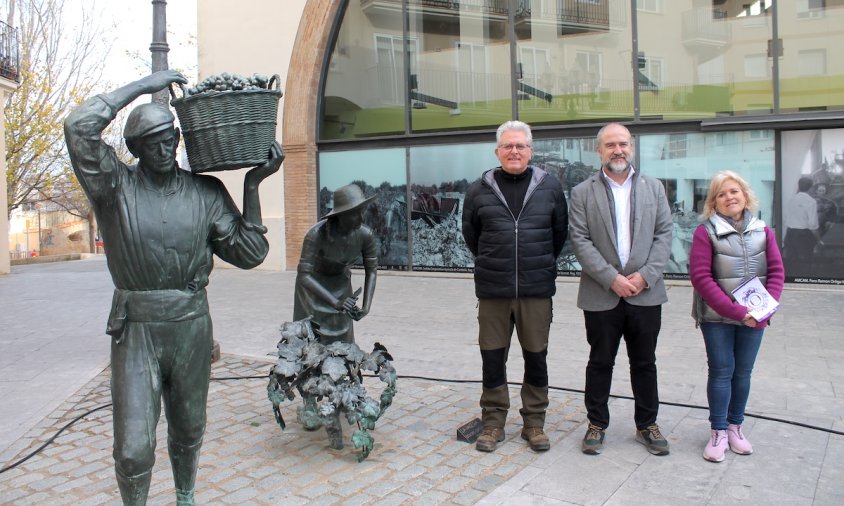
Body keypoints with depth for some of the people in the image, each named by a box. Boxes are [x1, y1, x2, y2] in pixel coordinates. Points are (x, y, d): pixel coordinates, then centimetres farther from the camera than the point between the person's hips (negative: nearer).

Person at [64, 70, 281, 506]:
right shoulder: (115, 186, -4)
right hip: (136, 329, -2)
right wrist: (145, 84, -14)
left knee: (188, 429, 20)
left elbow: (250, 253, -4)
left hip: (191, 328, 2)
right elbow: (79, 127, -21)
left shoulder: (206, 191, 0)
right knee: (134, 449, -3)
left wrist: (253, 184, -9)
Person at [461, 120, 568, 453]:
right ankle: (493, 422, 23)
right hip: (493, 291, 0)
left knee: (536, 357, 9)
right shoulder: (479, 190, 2)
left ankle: (534, 422, 25)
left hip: (537, 290, 0)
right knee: (492, 358, 7)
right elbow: (470, 235, 12)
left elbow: (560, 233, 11)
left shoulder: (550, 187, 2)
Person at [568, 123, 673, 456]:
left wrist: (645, 275, -10)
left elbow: (664, 235, 3)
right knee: (600, 363, 9)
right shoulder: (583, 193, 1)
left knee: (644, 363, 13)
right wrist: (612, 279, -14)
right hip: (601, 295, -2)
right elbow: (580, 241, -7)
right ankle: (597, 424, 23)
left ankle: (647, 425, 28)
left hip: (645, 293, 2)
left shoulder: (654, 188, 9)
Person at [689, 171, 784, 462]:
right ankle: (718, 432, 14)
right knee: (721, 372, 3)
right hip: (716, 318, -3)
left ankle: (735, 427, 26)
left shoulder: (762, 231, 5)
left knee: (743, 372, 11)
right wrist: (735, 311, -18)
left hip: (754, 318, 3)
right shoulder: (706, 231, -7)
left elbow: (776, 271, 4)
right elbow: (700, 277, -13)